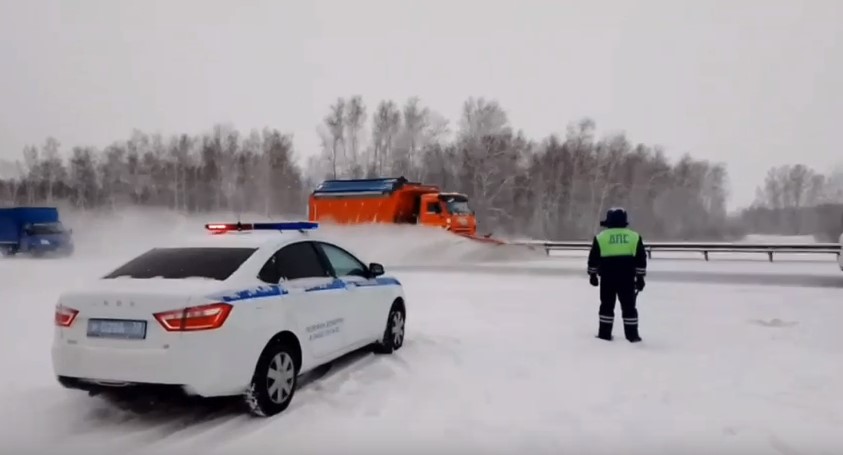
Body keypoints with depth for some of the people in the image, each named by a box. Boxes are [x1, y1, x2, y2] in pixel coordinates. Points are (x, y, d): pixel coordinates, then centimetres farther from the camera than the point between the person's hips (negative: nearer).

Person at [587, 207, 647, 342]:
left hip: (607, 278, 0)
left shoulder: (601, 237, 1)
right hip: (627, 278, 1)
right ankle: (632, 335, 9)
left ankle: (605, 333, 12)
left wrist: (592, 275, 15)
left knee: (607, 305, 10)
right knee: (628, 306, 8)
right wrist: (640, 277, 11)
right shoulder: (634, 236, 5)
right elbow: (641, 259, 5)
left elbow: (593, 259, 4)